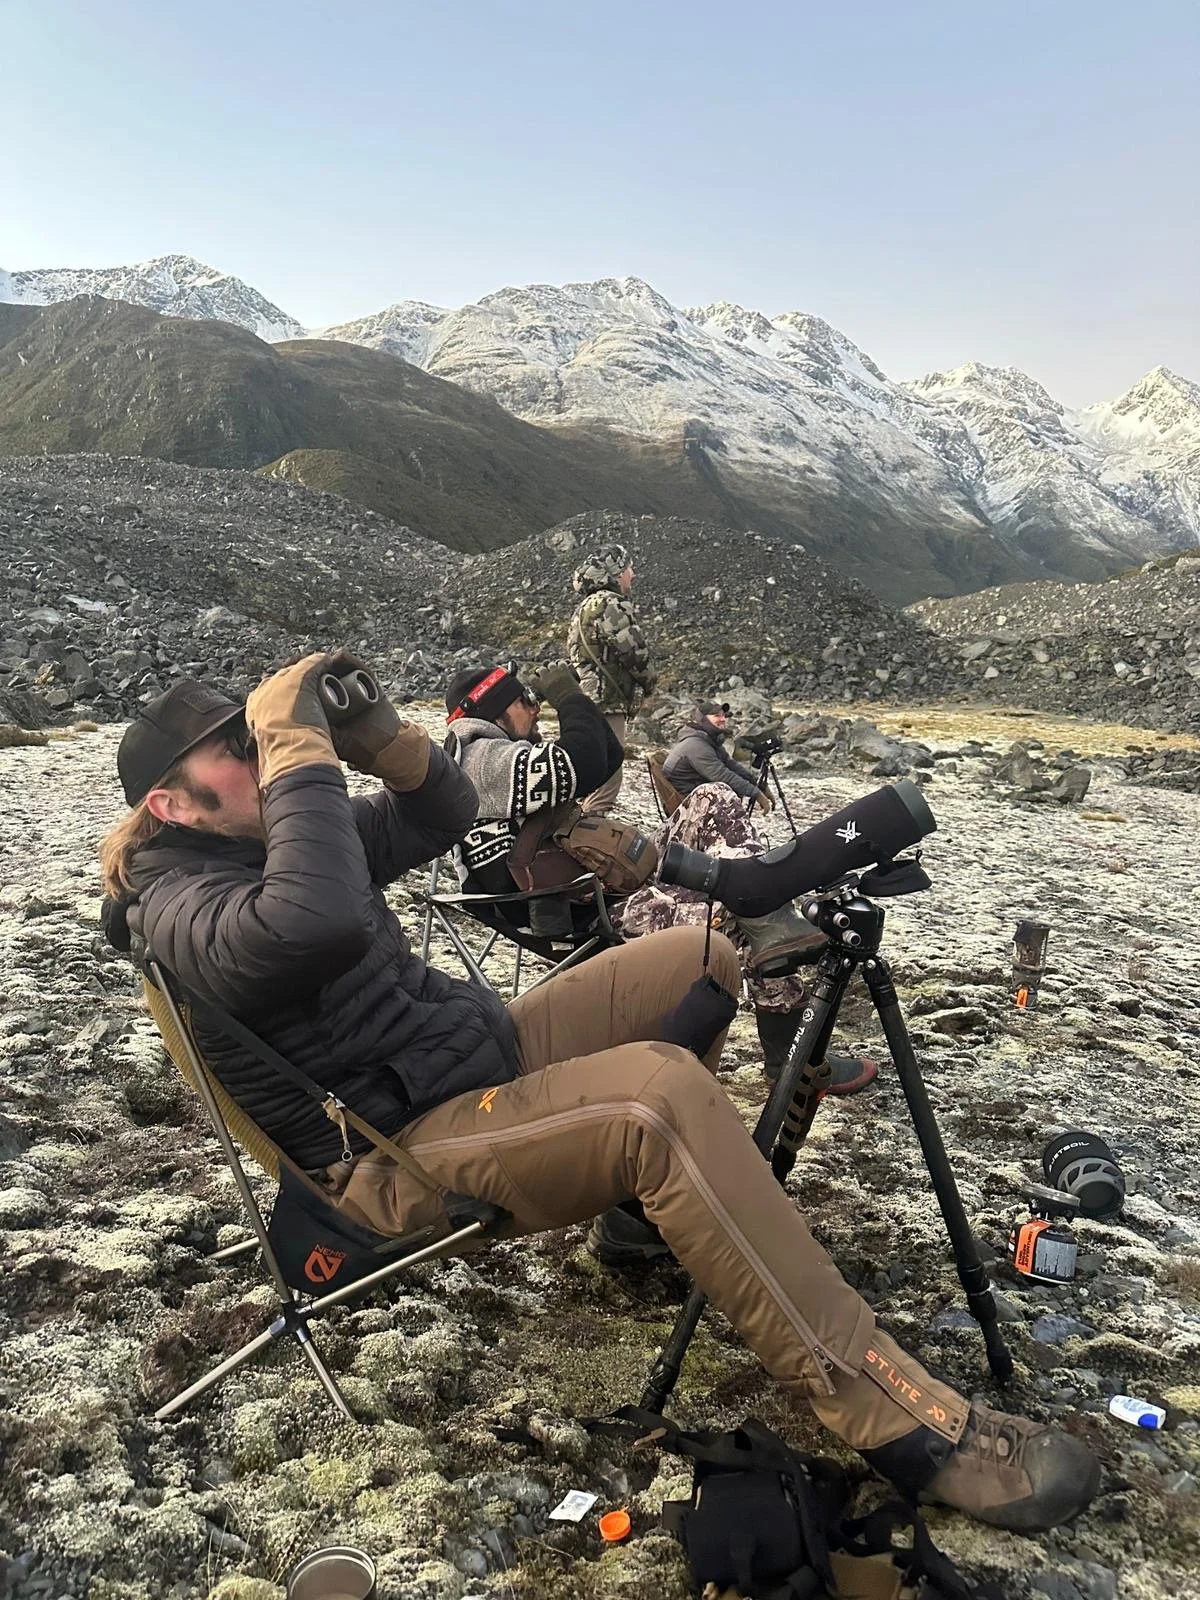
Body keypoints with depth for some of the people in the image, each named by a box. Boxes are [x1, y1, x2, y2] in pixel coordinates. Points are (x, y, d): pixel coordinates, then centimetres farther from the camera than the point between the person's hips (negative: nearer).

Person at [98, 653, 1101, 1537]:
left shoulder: (269, 838, 10)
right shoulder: (180, 909, -17)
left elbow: (446, 813, 14)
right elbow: (314, 926, -41)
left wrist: (378, 738, -5)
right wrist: (296, 743, -30)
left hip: (484, 1043, 10)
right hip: (408, 1158, -9)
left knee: (703, 958, 8)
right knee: (661, 1093, -35)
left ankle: (641, 1192, 26)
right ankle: (894, 1417, -28)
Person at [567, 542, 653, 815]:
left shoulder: (585, 607, 19)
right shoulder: (611, 604, -13)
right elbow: (635, 652, -16)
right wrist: (647, 681, 4)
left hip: (584, 703, 11)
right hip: (606, 705, -10)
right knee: (607, 781, -10)